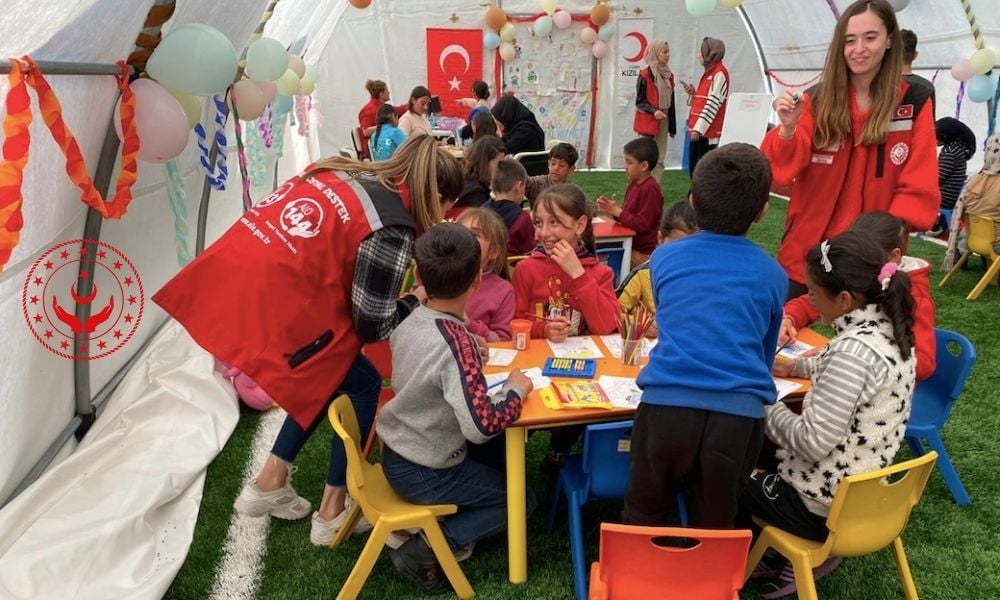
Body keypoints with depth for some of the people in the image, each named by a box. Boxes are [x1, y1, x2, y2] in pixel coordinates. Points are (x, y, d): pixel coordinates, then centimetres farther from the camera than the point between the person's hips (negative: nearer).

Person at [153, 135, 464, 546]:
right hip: (268, 303, -8)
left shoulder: (346, 172, 15)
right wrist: (418, 299, 14)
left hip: (231, 275, 9)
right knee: (361, 387, 11)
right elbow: (371, 325, -4)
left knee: (331, 376, 23)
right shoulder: (392, 231, -8)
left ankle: (269, 484, 32)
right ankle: (332, 513, 21)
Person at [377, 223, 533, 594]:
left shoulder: (410, 321, -7)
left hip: (396, 453, 8)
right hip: (423, 474, -8)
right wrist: (516, 390, -18)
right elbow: (483, 426, -35)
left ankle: (437, 523, 16)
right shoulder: (457, 343, -31)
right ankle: (426, 549, 1)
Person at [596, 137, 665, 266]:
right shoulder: (634, 184, 8)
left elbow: (642, 224, -22)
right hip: (630, 246, 8)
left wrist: (617, 211, -18)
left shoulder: (650, 189, -19)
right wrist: (613, 209, -2)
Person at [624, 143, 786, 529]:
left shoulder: (663, 258, 13)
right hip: (739, 414, 1)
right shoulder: (773, 275, 12)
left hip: (666, 405, 0)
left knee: (643, 519, 20)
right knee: (713, 529, 20)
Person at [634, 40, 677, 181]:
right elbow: (639, 101, -10)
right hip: (647, 121, -6)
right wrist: (654, 111, -26)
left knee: (660, 158, 5)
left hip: (664, 121, 6)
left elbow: (671, 102, 13)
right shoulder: (645, 75, -9)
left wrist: (672, 126, 12)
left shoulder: (669, 75, 10)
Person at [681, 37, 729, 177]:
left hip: (708, 131, -9)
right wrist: (693, 93, 5)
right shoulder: (709, 72, 18)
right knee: (694, 166, 13)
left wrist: (699, 128, -20)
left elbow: (713, 103, -17)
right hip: (699, 130, 9)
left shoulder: (719, 73, -10)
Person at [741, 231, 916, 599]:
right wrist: (797, 367, 18)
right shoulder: (888, 328, -2)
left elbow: (812, 441, -27)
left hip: (825, 505, -8)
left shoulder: (854, 350, -30)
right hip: (867, 490, 8)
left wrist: (764, 403, -13)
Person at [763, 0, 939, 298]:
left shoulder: (914, 104, -1)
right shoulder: (817, 101, -1)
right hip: (807, 249, 1)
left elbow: (919, 188, -2)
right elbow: (782, 171, -9)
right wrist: (788, 129, -26)